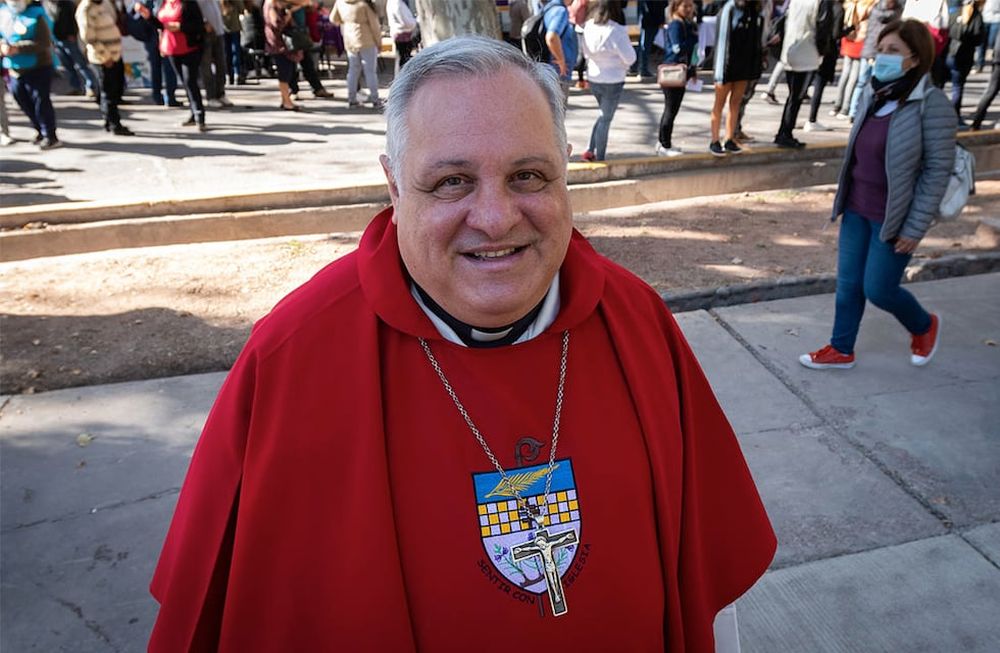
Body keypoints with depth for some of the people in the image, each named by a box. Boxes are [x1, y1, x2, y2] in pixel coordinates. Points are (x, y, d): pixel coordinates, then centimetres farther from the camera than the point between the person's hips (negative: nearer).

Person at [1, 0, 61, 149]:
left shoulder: (36, 16, -10)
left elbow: (44, 43, -20)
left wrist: (17, 48, -25)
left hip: (38, 68, -6)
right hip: (14, 70, 6)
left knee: (41, 102, -6)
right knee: (24, 102, 12)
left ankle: (50, 136, 3)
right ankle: (40, 131, 27)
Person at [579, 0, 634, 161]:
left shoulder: (589, 26, -3)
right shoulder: (616, 31, -21)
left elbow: (585, 51, 10)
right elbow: (630, 58, -14)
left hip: (593, 78, 6)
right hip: (612, 81, -6)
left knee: (604, 115, 23)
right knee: (606, 119, 6)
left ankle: (590, 151, 18)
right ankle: (600, 158, 13)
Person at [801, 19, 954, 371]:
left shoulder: (931, 103, -15)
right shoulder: (873, 95, 4)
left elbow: (938, 170, -15)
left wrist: (916, 228, -16)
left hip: (892, 217, -6)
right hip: (856, 211, 6)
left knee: (878, 289, 3)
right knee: (848, 285, 10)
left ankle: (924, 326, 33)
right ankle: (841, 350, 26)